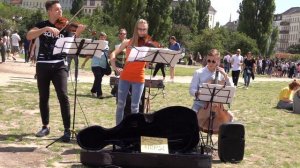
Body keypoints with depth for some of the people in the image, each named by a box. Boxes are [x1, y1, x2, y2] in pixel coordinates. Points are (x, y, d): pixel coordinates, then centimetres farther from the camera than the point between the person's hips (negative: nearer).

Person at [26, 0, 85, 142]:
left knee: (63, 96, -14)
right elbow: (29, 36, -12)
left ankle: (67, 130, -9)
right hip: (43, 65, 1)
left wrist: (77, 34, -23)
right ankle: (45, 126, 25)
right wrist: (47, 28, -22)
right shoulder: (42, 25, 6)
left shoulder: (65, 27, 6)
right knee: (43, 97, 8)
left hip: (59, 65, -1)